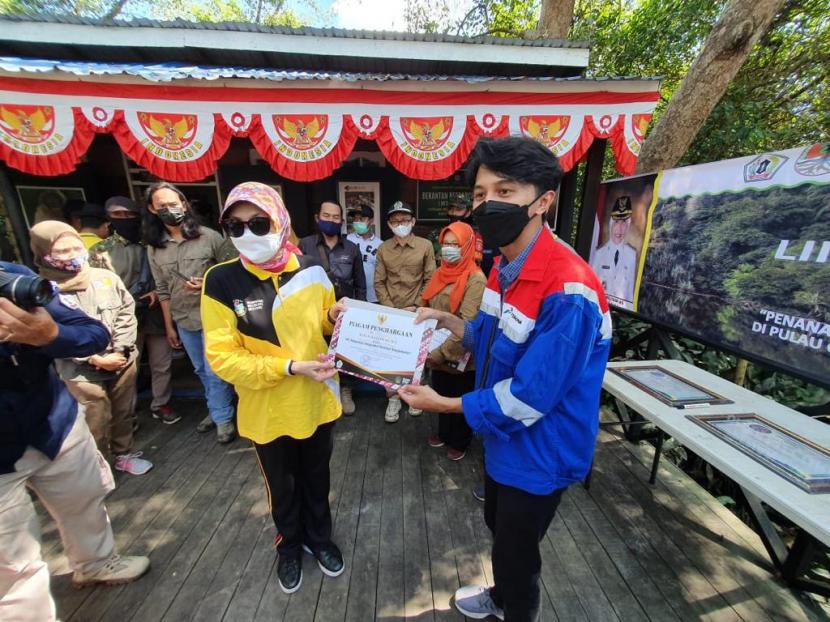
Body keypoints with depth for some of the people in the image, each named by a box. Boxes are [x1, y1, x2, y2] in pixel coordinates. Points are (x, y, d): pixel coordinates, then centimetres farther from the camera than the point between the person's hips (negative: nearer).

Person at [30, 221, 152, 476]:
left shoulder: (106, 277, -1)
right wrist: (96, 360, -13)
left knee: (124, 413, 17)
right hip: (82, 371, -3)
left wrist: (120, 350, -7)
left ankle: (124, 454, 37)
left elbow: (126, 312, 1)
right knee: (96, 422, 6)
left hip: (123, 361, 3)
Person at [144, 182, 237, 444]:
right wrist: (169, 326, 8)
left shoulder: (209, 237, -9)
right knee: (202, 371, 18)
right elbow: (162, 290, 6)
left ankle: (223, 418, 22)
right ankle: (217, 410, 37)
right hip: (183, 321, 5)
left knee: (215, 371, 3)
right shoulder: (154, 247, 3)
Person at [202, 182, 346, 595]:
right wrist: (291, 367, -27)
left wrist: (334, 317, -16)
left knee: (317, 478, 24)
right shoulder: (221, 281, -16)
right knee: (282, 487, 23)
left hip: (317, 401, 2)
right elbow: (222, 358, -18)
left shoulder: (310, 269, -8)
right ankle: (289, 546, 53)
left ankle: (319, 538, 53)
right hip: (268, 411, -1)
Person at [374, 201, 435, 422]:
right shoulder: (383, 248, 5)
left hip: (416, 312, -1)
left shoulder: (425, 246, 0)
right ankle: (393, 398, 22)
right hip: (390, 313, 2)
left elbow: (430, 280, -2)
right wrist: (389, 308, -7)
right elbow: (379, 282, 3)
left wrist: (416, 306, -8)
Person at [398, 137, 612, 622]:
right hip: (505, 439, 9)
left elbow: (529, 397, -29)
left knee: (518, 549, 19)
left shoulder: (568, 290, -33)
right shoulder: (507, 269, -2)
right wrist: (448, 321, -6)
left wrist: (444, 405, -20)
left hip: (539, 453, -9)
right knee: (499, 528, 32)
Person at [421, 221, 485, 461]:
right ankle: (444, 433, 47)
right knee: (442, 395, 24)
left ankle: (460, 442, 39)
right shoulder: (442, 273, 5)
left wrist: (441, 352, -25)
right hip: (438, 354, 7)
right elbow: (429, 308, 11)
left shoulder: (475, 279, -19)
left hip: (461, 356, -6)